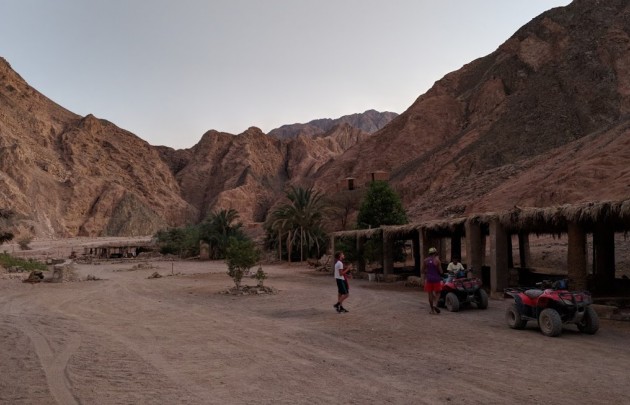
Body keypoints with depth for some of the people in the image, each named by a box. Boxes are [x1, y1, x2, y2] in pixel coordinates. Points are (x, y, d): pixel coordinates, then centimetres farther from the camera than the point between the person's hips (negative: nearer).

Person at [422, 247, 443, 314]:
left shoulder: (425, 260, 2)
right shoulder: (437, 260, -7)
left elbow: (423, 270, 4)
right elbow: (440, 271, -8)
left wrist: (424, 278, 14)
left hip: (428, 279, 3)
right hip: (436, 279, -2)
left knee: (430, 294, 8)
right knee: (437, 293, 11)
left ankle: (432, 309, 10)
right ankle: (435, 304, -12)